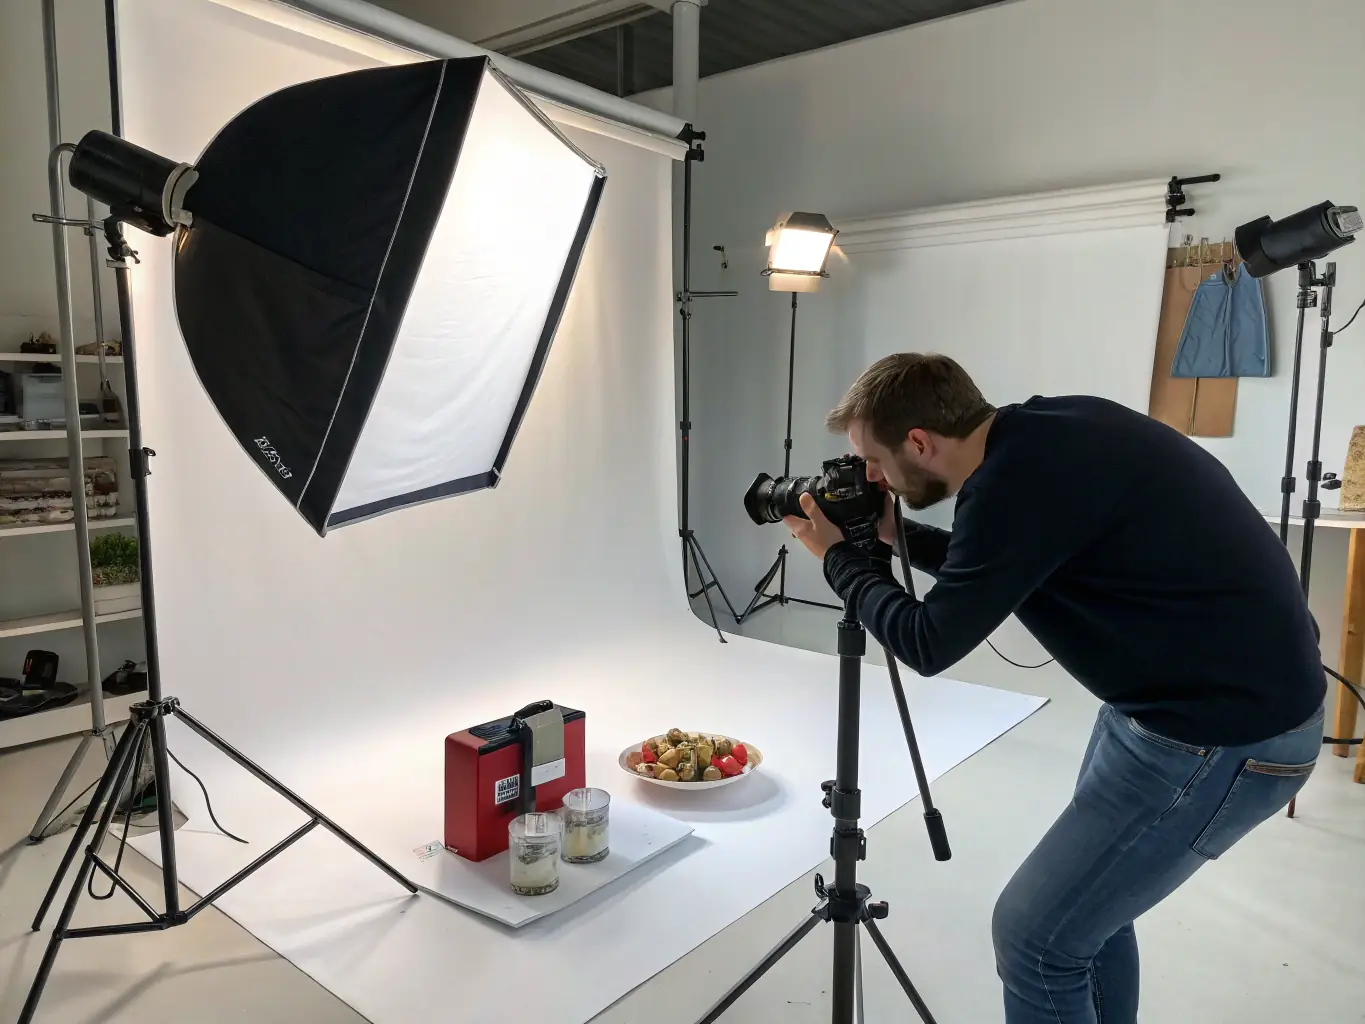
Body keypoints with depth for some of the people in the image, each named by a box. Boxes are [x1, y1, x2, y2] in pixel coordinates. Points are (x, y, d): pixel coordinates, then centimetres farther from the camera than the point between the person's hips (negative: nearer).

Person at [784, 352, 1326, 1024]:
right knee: (1090, 895, 23)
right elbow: (1001, 566, 19)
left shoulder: (1019, 480, -25)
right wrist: (897, 538, 13)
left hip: (1226, 730, -10)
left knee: (1037, 937, -1)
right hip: (1211, 694, 10)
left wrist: (839, 557, -1)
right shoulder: (1040, 433, 2)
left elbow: (928, 644, -15)